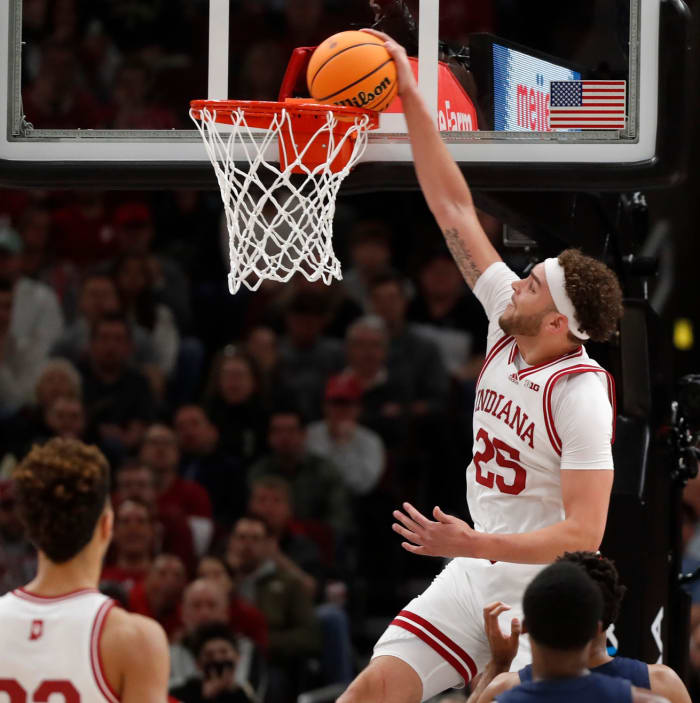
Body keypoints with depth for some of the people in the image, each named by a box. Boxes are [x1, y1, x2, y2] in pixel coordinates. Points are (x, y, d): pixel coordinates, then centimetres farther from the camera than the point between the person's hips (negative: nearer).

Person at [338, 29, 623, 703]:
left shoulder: (581, 394, -20)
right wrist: (409, 96, 5)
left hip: (546, 589, -7)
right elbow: (454, 208, 6)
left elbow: (583, 533, -24)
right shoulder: (508, 321, 1)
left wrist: (472, 545, -29)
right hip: (476, 572, 7)